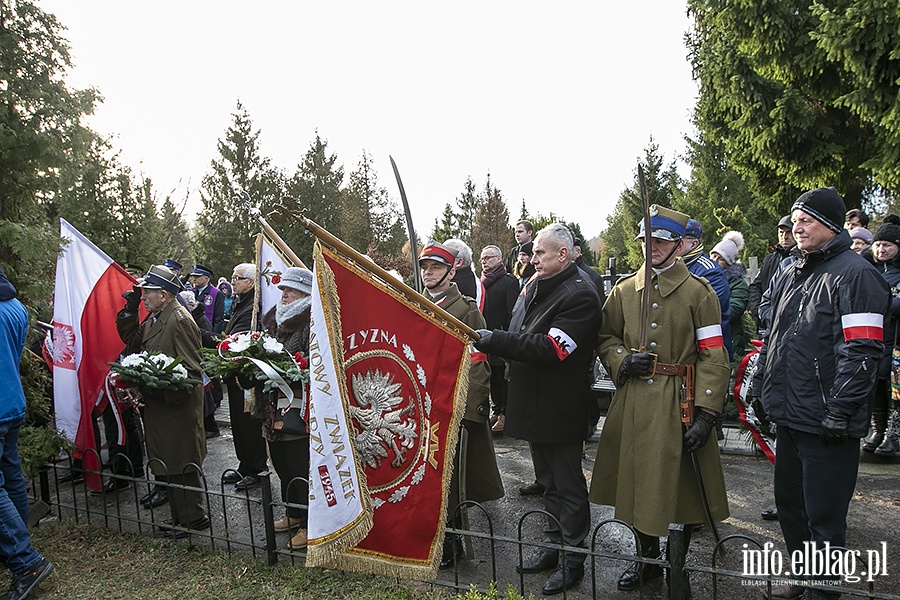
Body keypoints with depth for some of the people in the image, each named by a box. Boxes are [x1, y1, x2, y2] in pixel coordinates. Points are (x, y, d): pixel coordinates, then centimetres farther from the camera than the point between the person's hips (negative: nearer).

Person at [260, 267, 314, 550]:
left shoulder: (312, 323, -12)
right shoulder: (274, 320, 14)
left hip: (299, 408, -8)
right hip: (275, 407, 8)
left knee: (300, 468, 0)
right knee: (282, 464, 17)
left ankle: (309, 524, 15)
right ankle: (293, 514, 34)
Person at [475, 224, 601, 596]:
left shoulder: (580, 295, -19)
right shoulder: (534, 286, 9)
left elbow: (550, 349, -27)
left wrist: (494, 340, -27)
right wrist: (490, 341, -1)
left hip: (561, 410, -9)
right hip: (534, 406, 9)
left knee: (568, 485, 7)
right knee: (548, 481, 21)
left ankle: (573, 560, 24)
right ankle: (555, 546, 38)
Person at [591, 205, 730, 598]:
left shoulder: (699, 293, -4)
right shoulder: (624, 290, 8)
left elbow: (713, 357, -8)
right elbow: (605, 338, 14)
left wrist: (706, 414, -15)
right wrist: (621, 360, -8)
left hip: (680, 403, -3)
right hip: (633, 405, 4)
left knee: (684, 486, 7)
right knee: (636, 483, 13)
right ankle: (648, 558, 36)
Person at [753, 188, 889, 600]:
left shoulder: (854, 274, -12)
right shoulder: (789, 275, 13)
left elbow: (862, 351, -18)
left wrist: (839, 411, -20)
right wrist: (761, 384, 17)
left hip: (825, 423, -8)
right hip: (788, 414, 8)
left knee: (823, 518, 4)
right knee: (788, 502, 20)